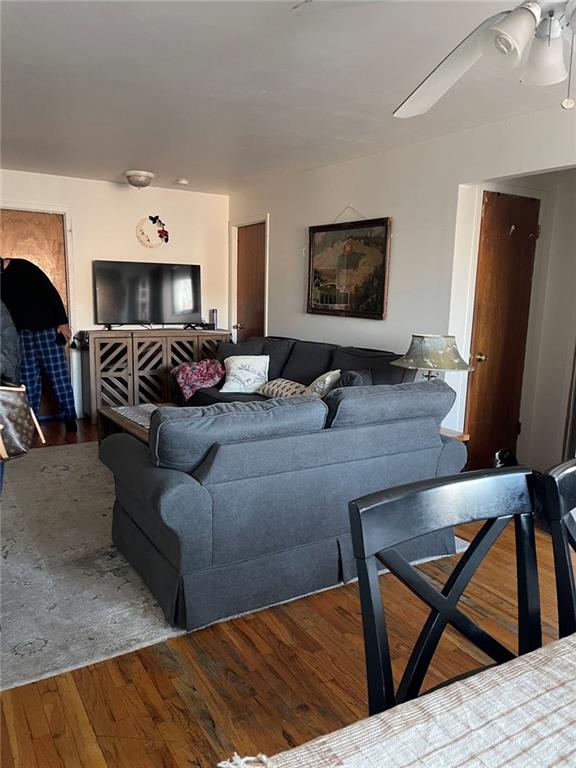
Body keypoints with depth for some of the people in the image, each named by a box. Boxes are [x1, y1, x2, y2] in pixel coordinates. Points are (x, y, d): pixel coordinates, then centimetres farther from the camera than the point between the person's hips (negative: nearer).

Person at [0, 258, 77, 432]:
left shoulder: (23, 267, -9)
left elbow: (51, 292, -11)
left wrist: (62, 322, -14)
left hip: (47, 328, -5)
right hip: (23, 332, 6)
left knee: (58, 375, -3)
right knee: (28, 377, 5)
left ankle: (70, 418, 2)